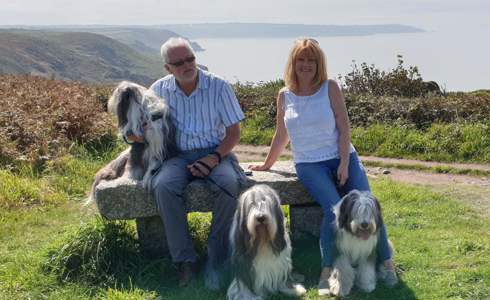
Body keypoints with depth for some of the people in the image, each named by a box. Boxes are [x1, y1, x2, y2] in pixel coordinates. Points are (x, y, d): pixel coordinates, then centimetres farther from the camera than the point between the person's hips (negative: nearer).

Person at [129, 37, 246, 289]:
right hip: (179, 155, 1)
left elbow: (234, 132, 1)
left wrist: (214, 157, -16)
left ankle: (216, 261, -22)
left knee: (229, 184, -34)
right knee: (163, 185, -32)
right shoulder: (159, 89, 5)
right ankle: (185, 260, -23)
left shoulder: (218, 86, -1)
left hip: (215, 152, -1)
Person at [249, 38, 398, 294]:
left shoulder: (330, 88, 3)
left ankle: (386, 264, -5)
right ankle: (327, 271, -17)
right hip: (309, 165, -1)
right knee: (334, 208, -27)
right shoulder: (284, 96, 8)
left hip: (342, 157, 1)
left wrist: (344, 164, -10)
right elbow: (281, 136, 19)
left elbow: (344, 128, -1)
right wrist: (266, 165, 25)